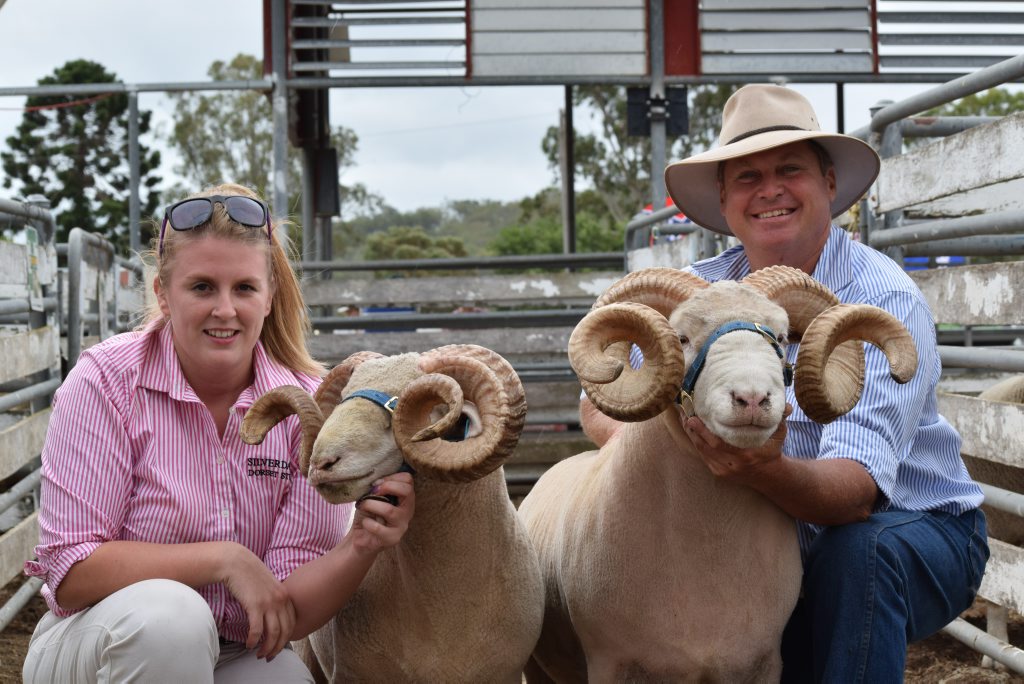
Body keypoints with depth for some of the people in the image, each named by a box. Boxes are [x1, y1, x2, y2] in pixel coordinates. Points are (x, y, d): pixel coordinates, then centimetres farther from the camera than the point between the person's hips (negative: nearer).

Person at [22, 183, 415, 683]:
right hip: (98, 639, -2)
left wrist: (360, 547, -30)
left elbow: (290, 611, -11)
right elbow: (70, 571, -18)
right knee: (169, 614, -33)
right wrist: (223, 558, -23)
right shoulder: (105, 382, -14)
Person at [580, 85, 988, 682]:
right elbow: (601, 398, -3)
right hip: (786, 539, 4)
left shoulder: (886, 302, -21)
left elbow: (856, 489, -32)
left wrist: (766, 471, -54)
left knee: (855, 548, -35)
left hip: (917, 529, -3)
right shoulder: (699, 290, -5)